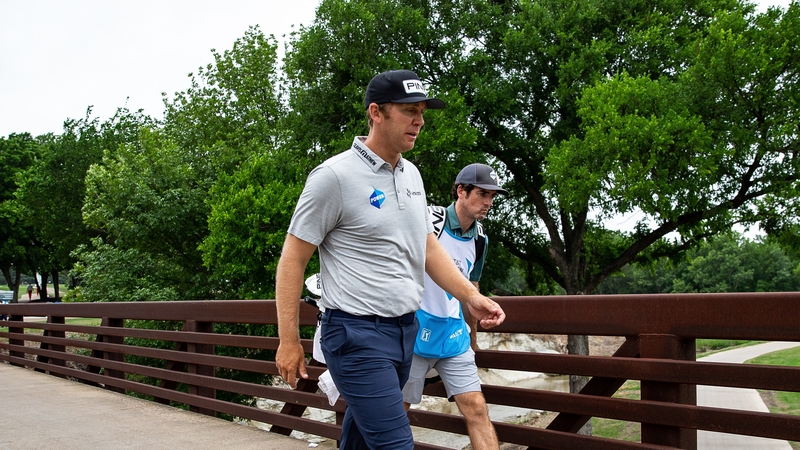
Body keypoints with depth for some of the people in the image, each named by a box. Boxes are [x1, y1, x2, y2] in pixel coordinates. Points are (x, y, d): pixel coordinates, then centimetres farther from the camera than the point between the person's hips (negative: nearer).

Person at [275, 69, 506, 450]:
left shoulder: (411, 173, 11)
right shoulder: (335, 176, -13)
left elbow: (428, 246, 19)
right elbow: (292, 259, -10)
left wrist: (471, 297, 8)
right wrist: (289, 341, -10)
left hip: (405, 330, 8)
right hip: (357, 334, -7)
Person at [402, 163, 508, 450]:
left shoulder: (479, 238, 8)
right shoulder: (429, 221, -13)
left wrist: (472, 334, 28)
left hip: (454, 334, 5)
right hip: (415, 332, -5)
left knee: (477, 409, -1)